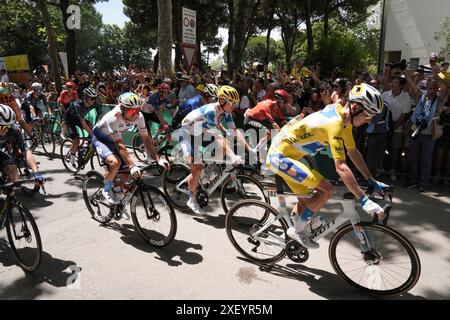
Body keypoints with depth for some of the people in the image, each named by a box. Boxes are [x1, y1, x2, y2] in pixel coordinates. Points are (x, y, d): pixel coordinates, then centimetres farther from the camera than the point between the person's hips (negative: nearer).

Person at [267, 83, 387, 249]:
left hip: (282, 154, 10)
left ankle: (296, 232, 37)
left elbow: (353, 152, 10)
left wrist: (372, 181, 9)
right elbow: (341, 167, -31)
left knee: (306, 195, 21)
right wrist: (364, 200, -29)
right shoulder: (335, 123, -26)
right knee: (326, 190, -15)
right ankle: (297, 230, -1)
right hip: (280, 156, -10)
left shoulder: (343, 116, 3)